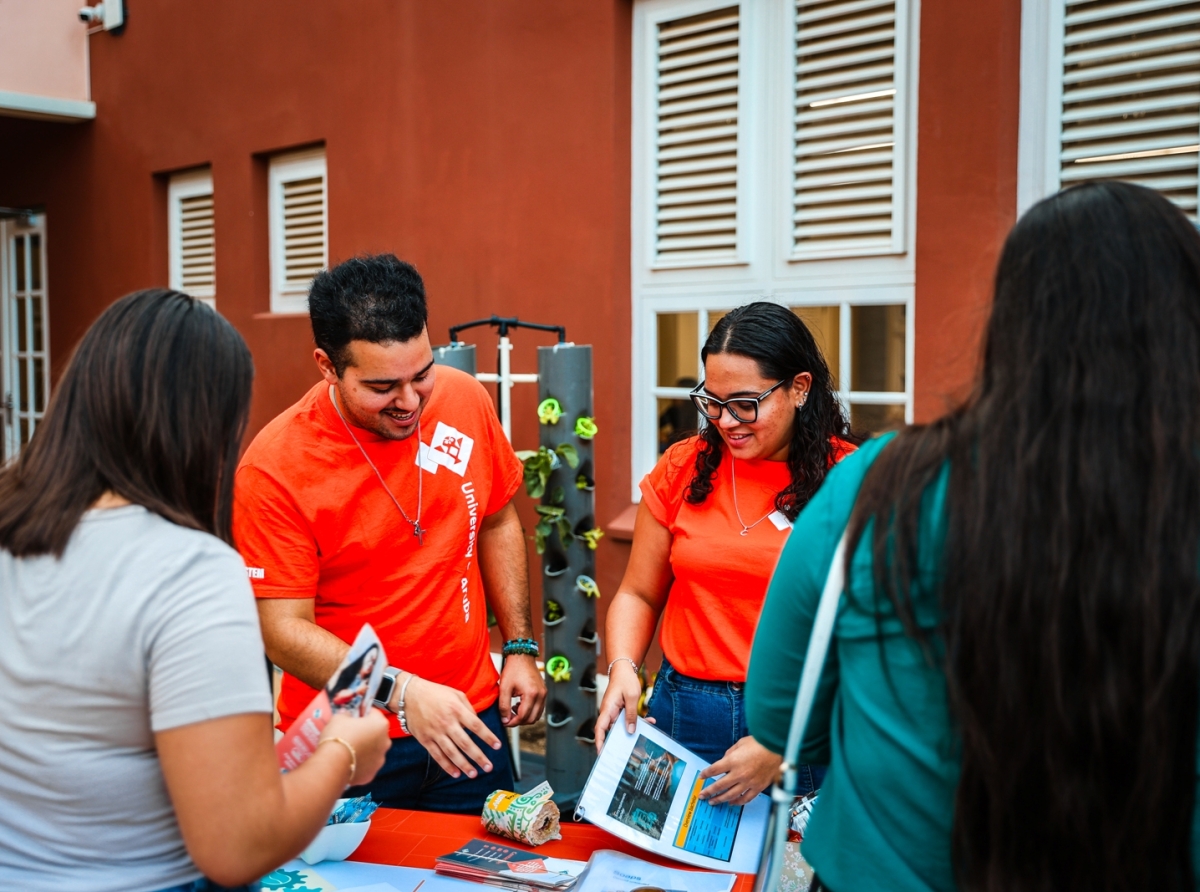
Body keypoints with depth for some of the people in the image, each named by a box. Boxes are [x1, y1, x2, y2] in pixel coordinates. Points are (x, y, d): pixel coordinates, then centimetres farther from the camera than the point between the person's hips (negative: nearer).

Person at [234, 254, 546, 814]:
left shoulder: (465, 400, -6)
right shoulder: (274, 467, -20)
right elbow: (283, 630, -18)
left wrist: (520, 648, 6)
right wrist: (402, 691, -30)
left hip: (471, 717, 4)